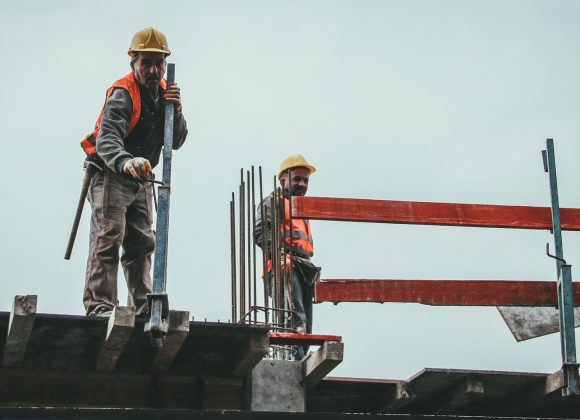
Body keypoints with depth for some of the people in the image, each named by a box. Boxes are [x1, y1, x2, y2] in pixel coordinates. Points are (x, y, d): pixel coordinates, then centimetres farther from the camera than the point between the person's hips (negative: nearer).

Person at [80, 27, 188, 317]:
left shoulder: (163, 92, 6)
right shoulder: (122, 94, -19)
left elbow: (177, 141, 3)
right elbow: (106, 139, -35)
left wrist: (175, 111, -17)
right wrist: (126, 163, -57)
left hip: (141, 179, 8)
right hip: (110, 174, -8)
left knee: (142, 242, 7)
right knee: (108, 236, -17)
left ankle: (142, 308, 11)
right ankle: (99, 306, -21)